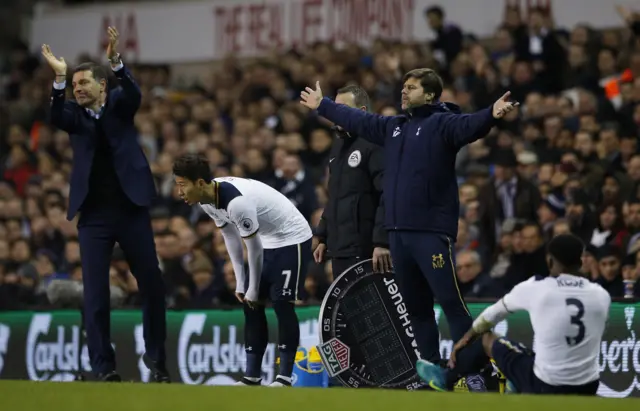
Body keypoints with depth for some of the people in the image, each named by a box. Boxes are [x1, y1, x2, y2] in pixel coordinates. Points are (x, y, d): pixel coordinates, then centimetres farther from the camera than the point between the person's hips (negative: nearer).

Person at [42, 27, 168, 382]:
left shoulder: (119, 104, 6)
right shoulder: (75, 115, 7)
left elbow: (135, 95, -15)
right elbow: (55, 118, -13)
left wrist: (116, 61, -32)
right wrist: (58, 77, -27)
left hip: (131, 209, -1)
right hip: (93, 215, 1)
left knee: (151, 284, 4)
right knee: (95, 292, -3)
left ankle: (156, 357, 18)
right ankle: (103, 366, 2)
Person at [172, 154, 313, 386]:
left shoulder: (237, 202, -34)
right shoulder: (208, 201, -7)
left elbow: (253, 248, -25)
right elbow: (230, 236, 5)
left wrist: (253, 290, -14)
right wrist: (240, 282, 4)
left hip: (292, 239, -9)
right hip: (267, 242, 9)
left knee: (282, 304, -13)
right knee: (251, 305, 4)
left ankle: (285, 377, -8)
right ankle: (252, 376, 8)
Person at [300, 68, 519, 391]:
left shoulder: (442, 123, -5)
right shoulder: (393, 127, 17)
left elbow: (468, 126, -24)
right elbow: (357, 120, 31)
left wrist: (491, 115, -45)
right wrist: (322, 105, 42)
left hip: (432, 232, -8)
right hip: (398, 232, 8)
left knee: (451, 302, -12)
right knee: (416, 307, 12)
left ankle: (474, 370, -11)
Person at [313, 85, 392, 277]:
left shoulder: (374, 145, -11)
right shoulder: (339, 146, 19)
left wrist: (382, 242, -25)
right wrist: (323, 237, 20)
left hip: (363, 249, -9)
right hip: (339, 248, 9)